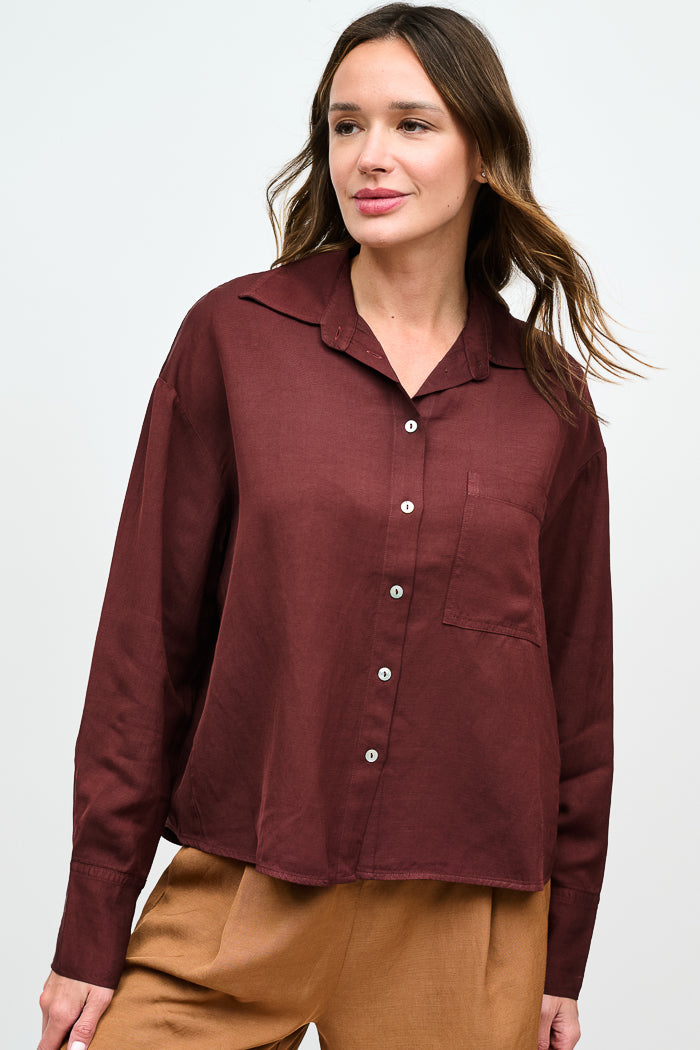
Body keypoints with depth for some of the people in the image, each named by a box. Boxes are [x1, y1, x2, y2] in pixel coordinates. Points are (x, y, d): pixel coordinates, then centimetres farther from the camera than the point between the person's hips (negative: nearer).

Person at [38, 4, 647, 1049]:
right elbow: (148, 633, -2)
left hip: (466, 921, 1)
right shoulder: (233, 335, -2)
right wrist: (92, 933, -2)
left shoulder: (549, 400, 2)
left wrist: (561, 962, 9)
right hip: (240, 893, -1)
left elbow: (579, 681, 8)